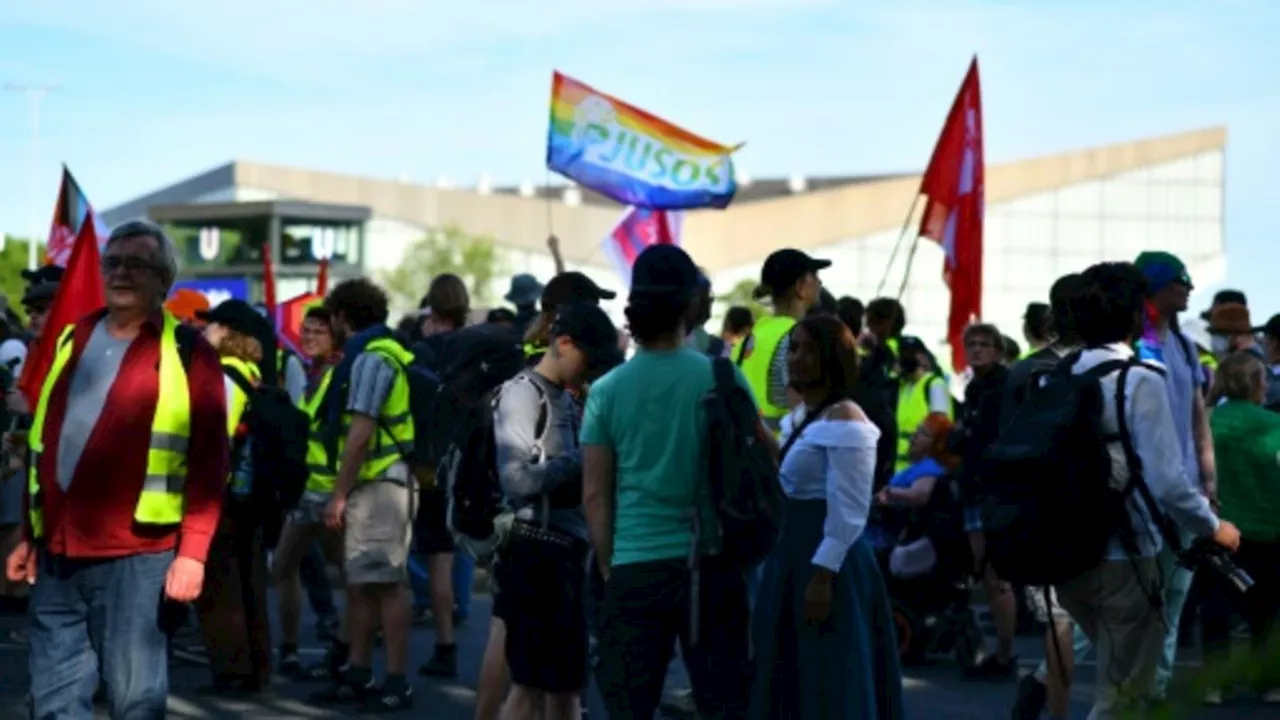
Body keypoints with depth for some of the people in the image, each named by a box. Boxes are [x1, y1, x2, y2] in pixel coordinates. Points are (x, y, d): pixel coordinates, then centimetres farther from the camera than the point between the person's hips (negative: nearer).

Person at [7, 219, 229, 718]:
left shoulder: (187, 354, -2)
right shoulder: (71, 341, 16)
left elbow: (210, 463, -6)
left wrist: (193, 551, -13)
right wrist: (31, 536, 18)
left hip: (136, 556, -6)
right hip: (57, 552, 6)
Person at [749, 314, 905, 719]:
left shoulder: (844, 421, -16)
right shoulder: (798, 416, 13)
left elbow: (848, 513, -20)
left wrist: (822, 576, -23)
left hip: (827, 563, -10)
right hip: (792, 558, 10)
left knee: (829, 686, -4)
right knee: (791, 680, 14)